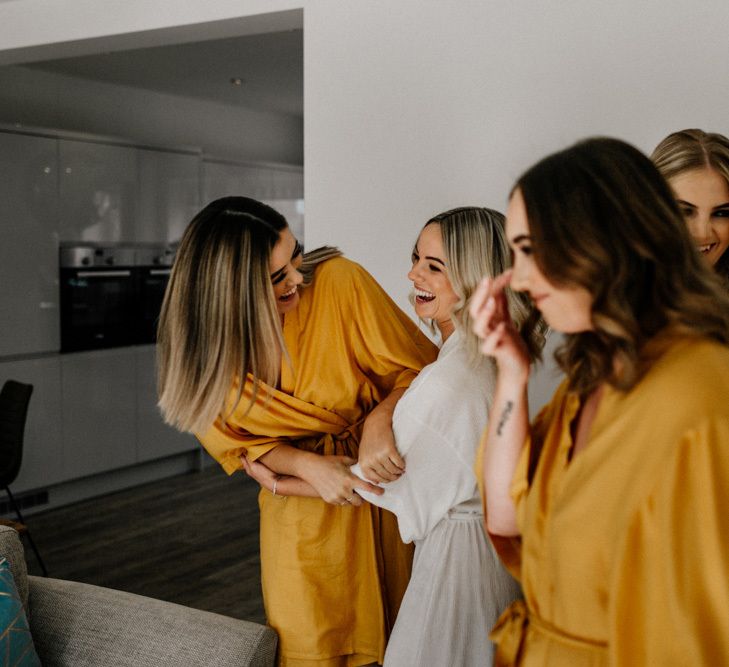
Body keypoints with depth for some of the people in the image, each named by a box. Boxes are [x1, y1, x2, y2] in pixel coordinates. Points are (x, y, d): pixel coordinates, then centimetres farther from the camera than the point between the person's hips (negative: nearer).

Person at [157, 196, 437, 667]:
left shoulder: (339, 281, -21)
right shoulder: (207, 342, -13)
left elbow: (418, 367, -13)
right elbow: (233, 439, -1)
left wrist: (382, 417, -33)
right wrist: (306, 465, -18)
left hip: (382, 488, -1)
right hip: (298, 516, 1)